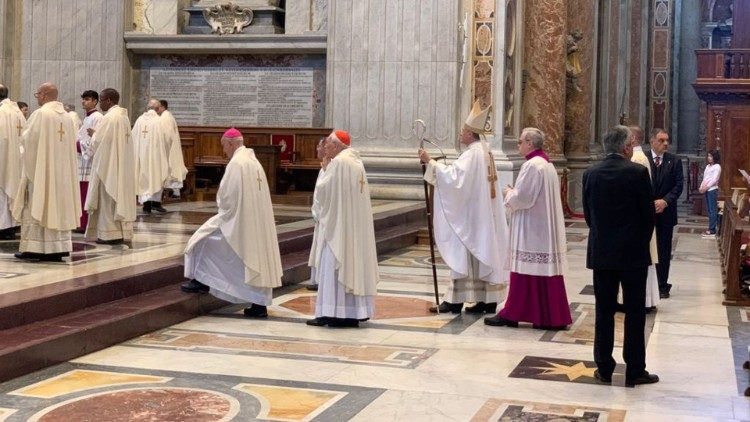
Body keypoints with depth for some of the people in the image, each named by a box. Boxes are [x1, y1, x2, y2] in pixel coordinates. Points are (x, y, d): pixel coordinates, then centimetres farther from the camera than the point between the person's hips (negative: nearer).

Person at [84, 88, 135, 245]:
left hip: (108, 165, -9)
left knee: (108, 198, -2)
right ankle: (122, 232, 13)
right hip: (122, 165, 9)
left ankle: (110, 233, 0)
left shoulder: (109, 118, -17)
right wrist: (97, 135, 10)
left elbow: (97, 142, -16)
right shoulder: (123, 116, 11)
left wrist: (94, 134, 4)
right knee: (120, 195, 11)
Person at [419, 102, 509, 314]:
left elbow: (453, 176, -26)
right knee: (484, 254, 9)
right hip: (483, 215, 9)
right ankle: (488, 300, 11)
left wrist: (431, 162, -22)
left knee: (464, 254, -5)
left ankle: (454, 301, -1)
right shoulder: (485, 152, 14)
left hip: (470, 215, -9)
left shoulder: (472, 154, -16)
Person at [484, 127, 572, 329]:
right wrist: (514, 192, 15)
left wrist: (508, 193, 0)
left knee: (525, 270, -4)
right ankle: (554, 316, 11)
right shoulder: (548, 164, 15)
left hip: (531, 229, -9)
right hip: (546, 228, 9)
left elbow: (522, 197, -19)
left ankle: (511, 314, 2)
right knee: (546, 269, 9)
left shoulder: (531, 165, -15)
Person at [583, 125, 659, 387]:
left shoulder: (591, 174, 1)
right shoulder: (637, 172, -11)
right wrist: (642, 242, 9)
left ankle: (604, 369, 13)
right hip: (633, 253, -3)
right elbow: (648, 213, -6)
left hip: (600, 252, 4)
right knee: (635, 312, 4)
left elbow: (588, 214, 6)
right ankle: (634, 371, 8)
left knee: (604, 311, 9)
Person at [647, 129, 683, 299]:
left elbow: (678, 185, -2)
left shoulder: (675, 161, 2)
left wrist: (665, 201, -15)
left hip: (665, 212, 1)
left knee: (664, 251, 6)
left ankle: (662, 285, 15)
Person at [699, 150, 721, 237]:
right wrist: (701, 187, 3)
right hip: (707, 190, 8)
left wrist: (706, 187, -16)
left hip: (712, 190, -8)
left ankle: (712, 230, -8)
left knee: (713, 210, -7)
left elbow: (714, 179, -13)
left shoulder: (717, 167, -7)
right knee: (709, 210, 8)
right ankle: (710, 229, 11)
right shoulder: (708, 166, 17)